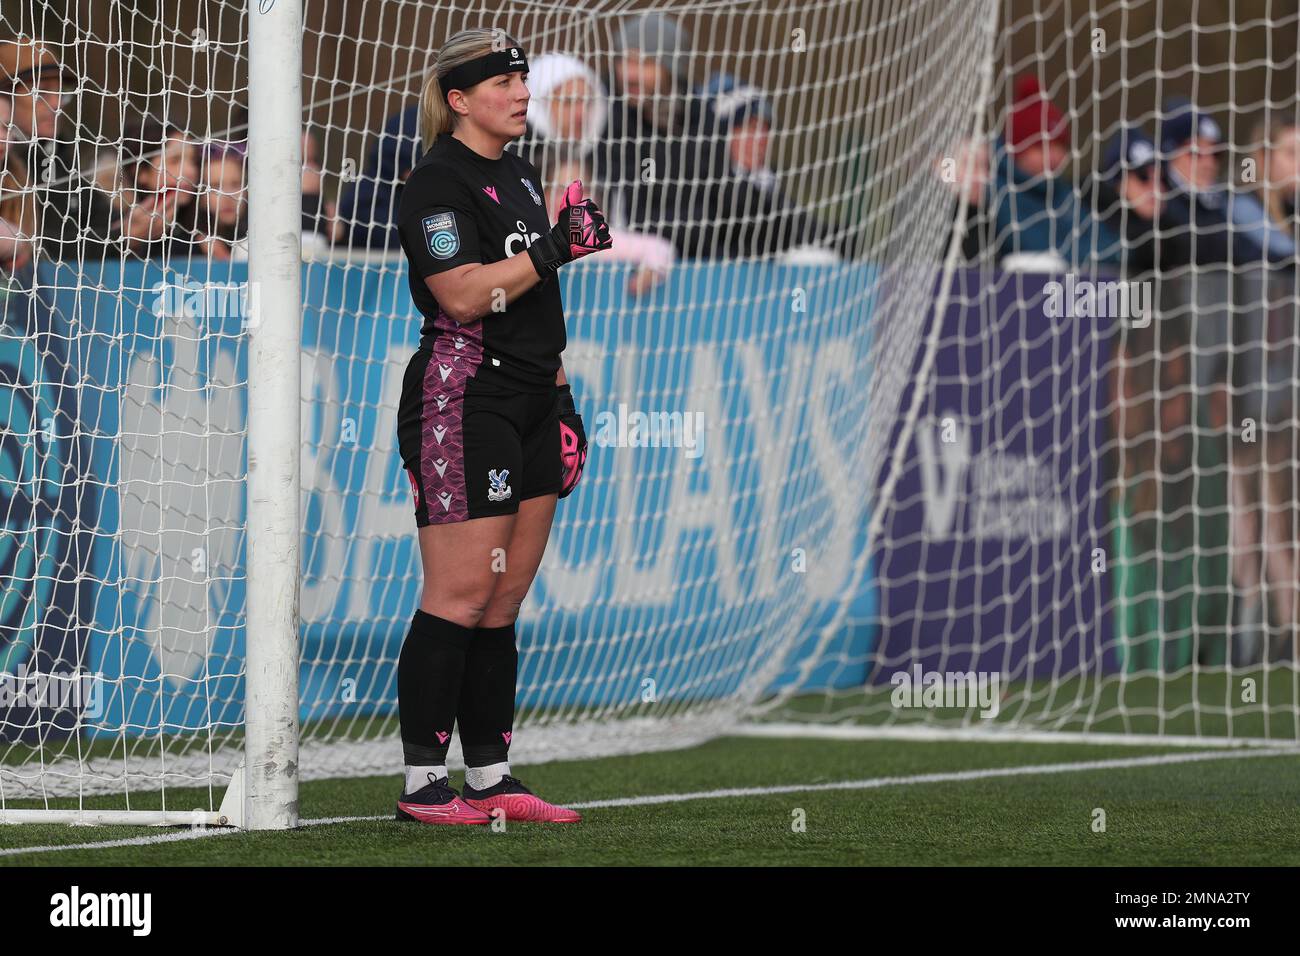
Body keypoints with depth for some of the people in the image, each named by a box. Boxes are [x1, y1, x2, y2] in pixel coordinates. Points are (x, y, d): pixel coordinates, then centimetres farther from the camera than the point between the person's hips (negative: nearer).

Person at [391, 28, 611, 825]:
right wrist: (554, 247, -20)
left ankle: (492, 777, 10)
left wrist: (557, 389, 22)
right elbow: (465, 293, -20)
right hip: (463, 396, -9)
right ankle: (423, 782, -5)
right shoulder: (438, 180, -10)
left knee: (505, 601, 8)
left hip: (528, 403, 9)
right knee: (461, 594, -9)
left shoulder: (520, 174, 18)